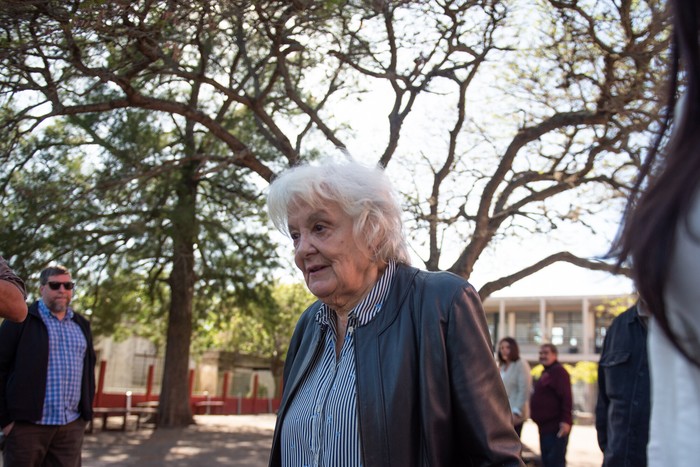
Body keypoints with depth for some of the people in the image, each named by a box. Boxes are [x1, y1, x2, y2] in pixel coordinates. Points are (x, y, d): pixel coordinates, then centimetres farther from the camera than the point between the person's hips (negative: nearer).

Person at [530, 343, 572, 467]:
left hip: (556, 428, -11)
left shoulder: (559, 371, -11)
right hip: (545, 427, 11)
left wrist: (566, 420, -27)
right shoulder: (546, 373, 20)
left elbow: (566, 398, -20)